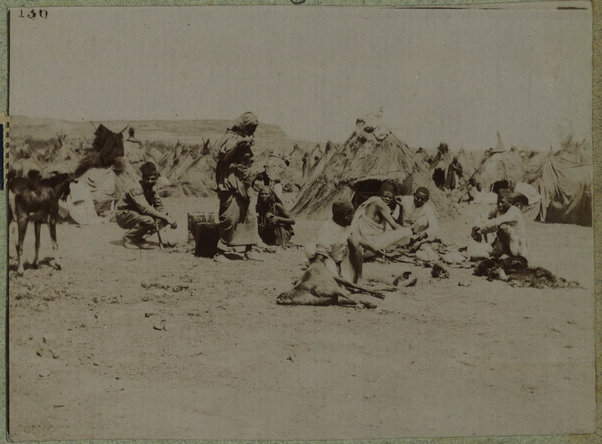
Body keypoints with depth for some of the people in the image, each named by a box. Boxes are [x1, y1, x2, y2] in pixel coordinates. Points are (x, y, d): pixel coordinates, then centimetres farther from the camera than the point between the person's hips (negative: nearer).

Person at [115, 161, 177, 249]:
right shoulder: (136, 189, -26)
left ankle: (138, 238, 6)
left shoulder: (151, 189, 0)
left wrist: (169, 218, -16)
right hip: (123, 215, -8)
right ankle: (129, 238, -12)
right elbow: (145, 208, -37)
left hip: (137, 214, 8)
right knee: (149, 220, -34)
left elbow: (159, 206, 3)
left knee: (163, 221, -8)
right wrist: (165, 217, -38)